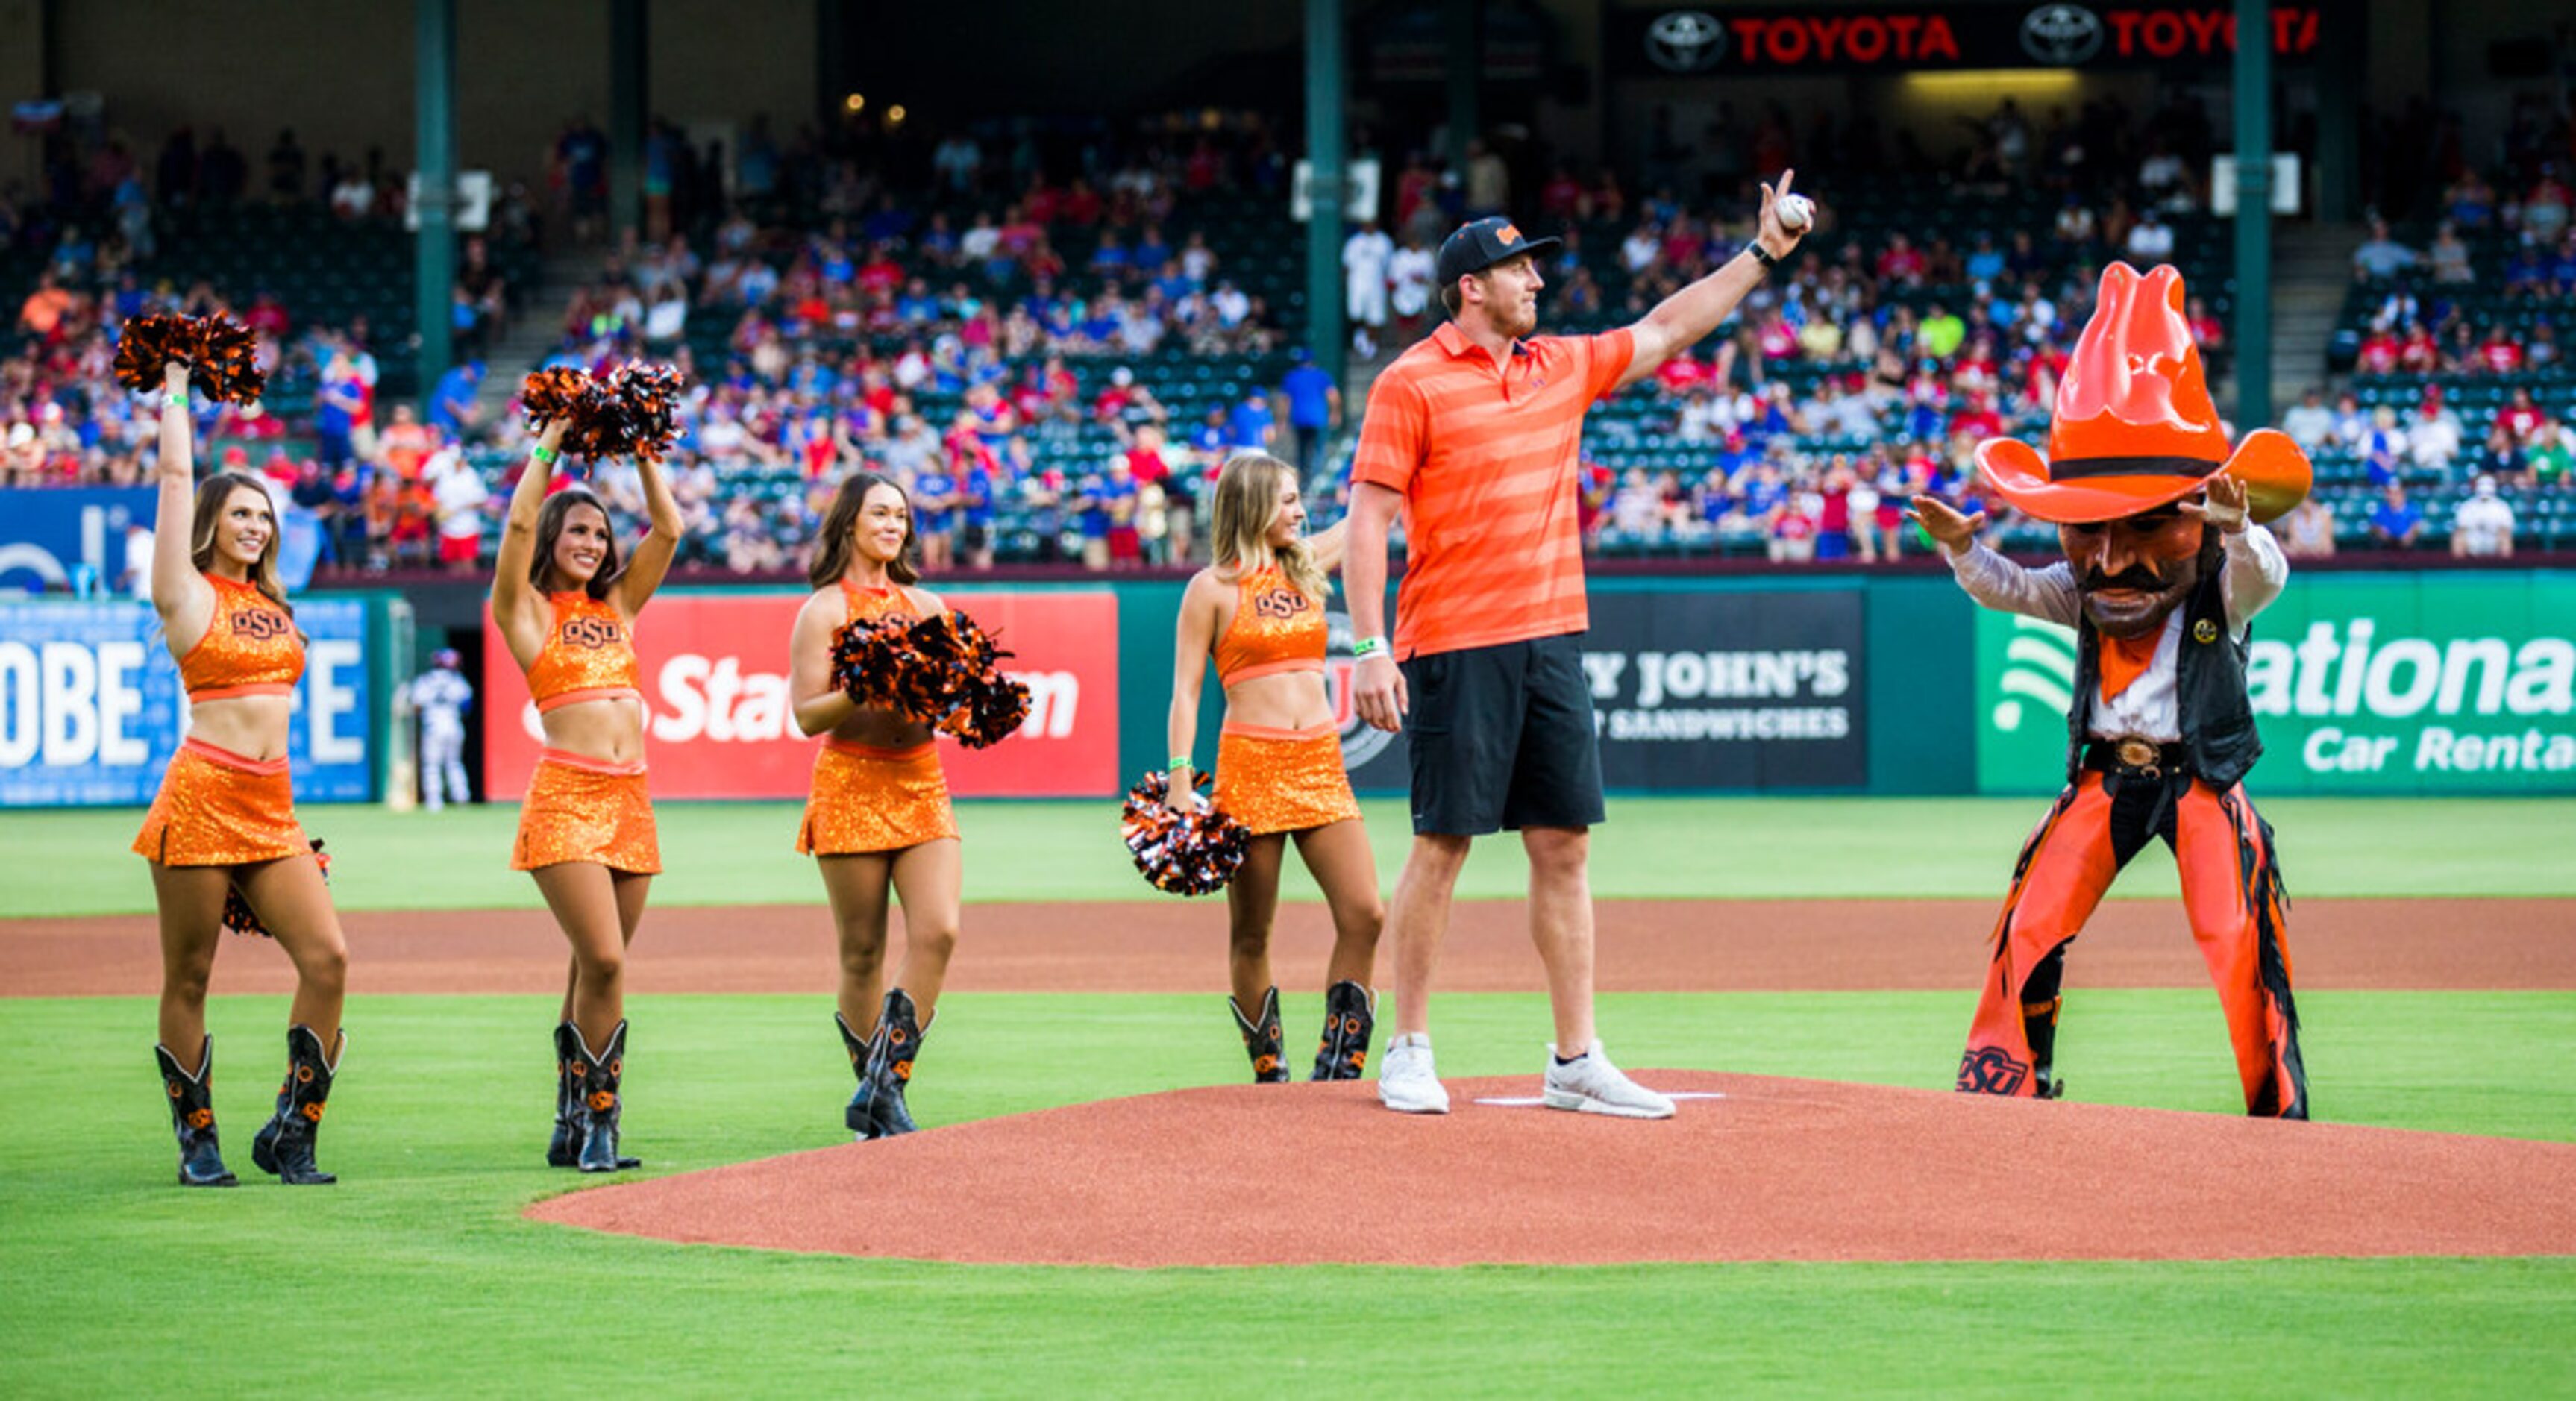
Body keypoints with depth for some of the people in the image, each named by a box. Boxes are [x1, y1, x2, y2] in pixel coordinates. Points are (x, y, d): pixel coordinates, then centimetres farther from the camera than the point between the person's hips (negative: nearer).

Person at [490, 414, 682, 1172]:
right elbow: (520, 524, -8)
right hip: (565, 796, -6)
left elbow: (668, 529, 15)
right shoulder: (526, 610, 5)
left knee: (599, 967, 7)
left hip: (631, 798, 6)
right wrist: (549, 446, -4)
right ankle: (597, 1119, -10)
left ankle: (573, 1126, 12)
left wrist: (643, 455, 11)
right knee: (603, 960, -16)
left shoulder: (617, 606, 19)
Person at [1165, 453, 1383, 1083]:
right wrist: (1180, 783, -10)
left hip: (1320, 765, 5)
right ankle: (1268, 1073, 14)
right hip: (1250, 765, -4)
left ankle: (1336, 1072, -3)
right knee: (1251, 934, 2)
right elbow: (1185, 691, -2)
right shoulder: (1212, 589, 0)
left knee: (1364, 914, -9)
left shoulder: (1308, 565, 14)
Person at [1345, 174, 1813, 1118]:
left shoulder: (1564, 366, 14)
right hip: (1454, 649, -6)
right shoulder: (1413, 383, -4)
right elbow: (1369, 517, -8)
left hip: (1552, 641, 6)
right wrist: (1369, 648, -15)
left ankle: (1576, 1060, 7)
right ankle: (1409, 1051, 6)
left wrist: (1761, 254, 21)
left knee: (1564, 845, 4)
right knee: (1442, 843, -3)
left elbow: (1667, 330, 25)